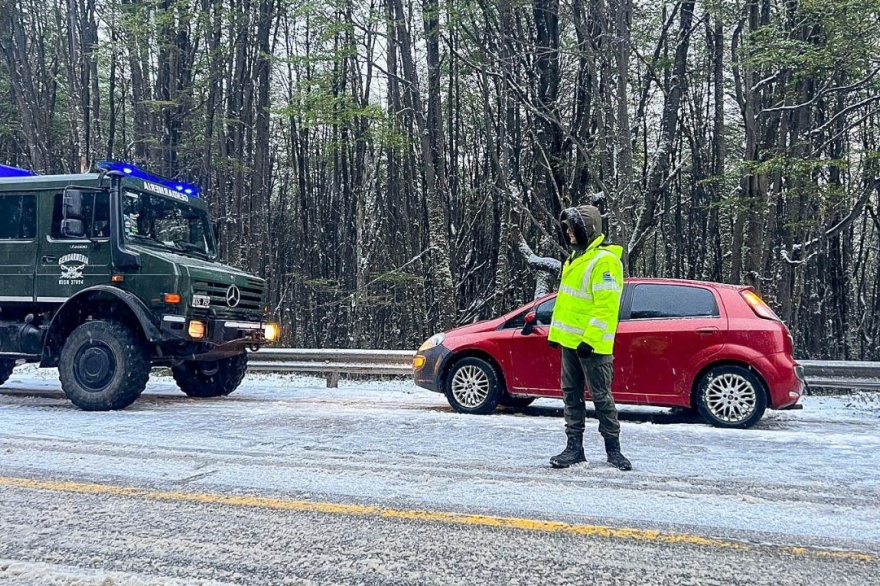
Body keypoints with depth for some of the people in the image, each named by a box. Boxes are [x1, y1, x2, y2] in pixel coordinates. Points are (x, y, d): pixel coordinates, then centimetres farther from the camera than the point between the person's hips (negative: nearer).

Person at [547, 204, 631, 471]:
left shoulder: (604, 260, -15)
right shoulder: (576, 256, 16)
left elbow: (606, 306, -21)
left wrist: (590, 339, -24)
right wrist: (555, 332, 18)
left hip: (591, 344, -9)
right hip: (569, 340, 9)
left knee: (601, 396, 0)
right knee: (571, 394, 11)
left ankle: (613, 449, 12)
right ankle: (574, 447, 19)